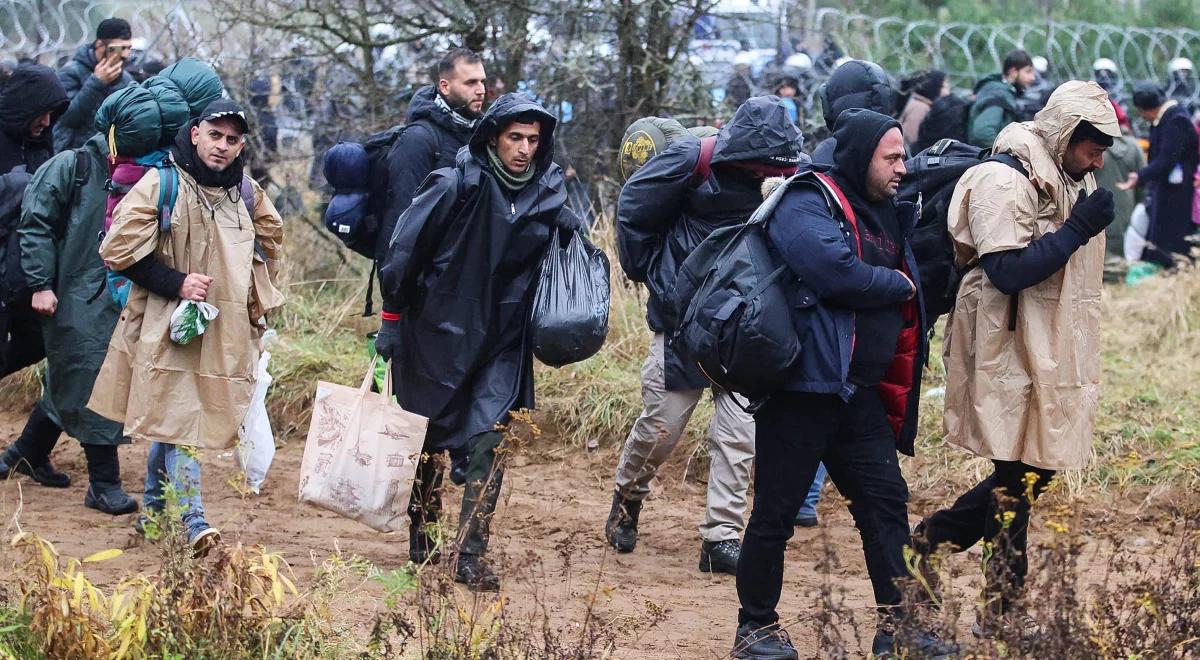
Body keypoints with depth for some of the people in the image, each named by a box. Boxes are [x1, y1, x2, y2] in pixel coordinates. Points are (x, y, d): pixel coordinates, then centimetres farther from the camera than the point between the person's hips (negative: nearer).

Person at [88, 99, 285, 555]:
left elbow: (270, 239, 27)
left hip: (224, 329, 5)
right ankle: (193, 521, -14)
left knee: (167, 417, 14)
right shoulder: (161, 184, -9)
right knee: (177, 417, -11)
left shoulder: (245, 192, 9)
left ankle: (152, 511, 29)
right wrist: (176, 283, -15)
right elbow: (119, 248, -11)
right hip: (167, 325, -5)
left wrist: (255, 303, 16)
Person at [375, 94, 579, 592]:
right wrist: (391, 319, -8)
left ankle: (471, 555, -6)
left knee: (489, 442, -9)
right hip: (437, 335, -3)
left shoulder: (547, 191, 1)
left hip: (501, 344, 3)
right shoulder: (456, 186, -14)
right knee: (427, 438, 10)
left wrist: (567, 230, -3)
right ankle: (420, 538, 30)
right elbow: (404, 251, -9)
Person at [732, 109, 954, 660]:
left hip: (861, 394, 9)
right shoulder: (806, 205, -10)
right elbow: (834, 270, -26)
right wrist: (896, 285, -10)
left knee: (886, 502, 6)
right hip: (802, 387, -8)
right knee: (776, 511, -1)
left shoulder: (886, 216, 17)